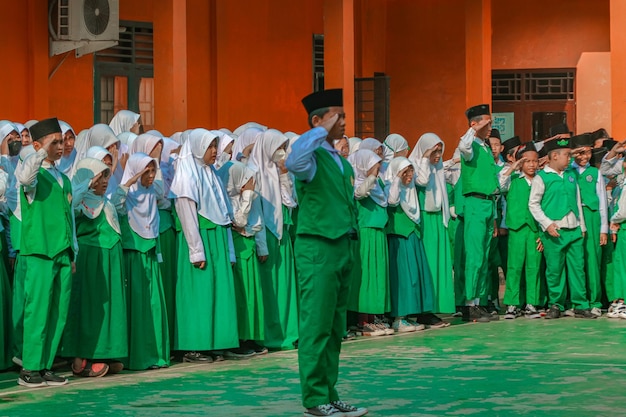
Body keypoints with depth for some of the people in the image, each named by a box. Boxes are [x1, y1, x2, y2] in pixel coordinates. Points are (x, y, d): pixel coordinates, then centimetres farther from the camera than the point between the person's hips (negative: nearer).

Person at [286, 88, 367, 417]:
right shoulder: (312, 156, -10)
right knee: (316, 326, -5)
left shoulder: (341, 161, 16)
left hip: (341, 246, 9)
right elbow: (294, 162, -35)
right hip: (317, 246, -9)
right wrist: (323, 131, -25)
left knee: (335, 328, 11)